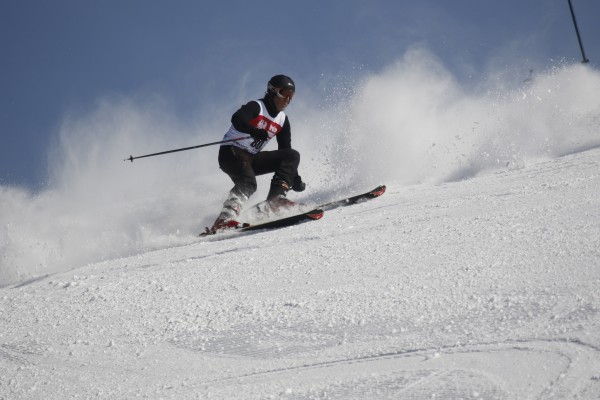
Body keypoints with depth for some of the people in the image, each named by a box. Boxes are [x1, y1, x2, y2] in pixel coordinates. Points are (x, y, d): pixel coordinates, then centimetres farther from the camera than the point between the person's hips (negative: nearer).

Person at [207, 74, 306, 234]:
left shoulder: (283, 120, 12)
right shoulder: (256, 107, -7)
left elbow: (285, 151, 14)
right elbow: (237, 119, -28)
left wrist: (294, 178, 3)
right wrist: (254, 131, -48)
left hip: (251, 159, 7)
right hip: (231, 153, -7)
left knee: (293, 155, -5)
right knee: (247, 183, -35)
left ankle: (276, 199, -18)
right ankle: (225, 219, -46)